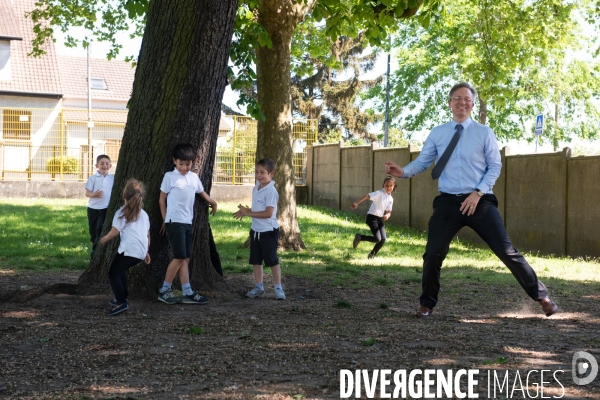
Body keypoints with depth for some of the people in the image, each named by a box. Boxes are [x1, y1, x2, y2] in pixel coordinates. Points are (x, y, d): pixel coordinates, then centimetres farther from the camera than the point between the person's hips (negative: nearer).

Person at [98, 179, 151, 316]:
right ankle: (122, 298, 29)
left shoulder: (121, 213, 1)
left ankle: (122, 302, -15)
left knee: (113, 273, -1)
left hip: (128, 250, -7)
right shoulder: (144, 214, 20)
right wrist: (146, 252, 29)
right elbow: (147, 235, 22)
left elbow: (114, 232, -3)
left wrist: (103, 240, 14)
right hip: (141, 252, 7)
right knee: (120, 270, 26)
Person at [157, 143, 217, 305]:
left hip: (188, 223, 6)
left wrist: (212, 202, 37)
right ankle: (164, 290, -2)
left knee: (185, 258, 5)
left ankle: (187, 293, 5)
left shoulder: (194, 177, 10)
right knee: (180, 257, -12)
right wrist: (165, 220, 2)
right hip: (174, 222, -6)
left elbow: (202, 193, 28)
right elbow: (162, 199, 1)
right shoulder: (169, 177, -4)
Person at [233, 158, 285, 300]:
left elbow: (268, 213, -25)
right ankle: (258, 287, 26)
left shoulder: (271, 191, -18)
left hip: (268, 231, -9)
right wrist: (245, 212, -1)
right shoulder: (255, 189, 9)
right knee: (255, 260, 14)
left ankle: (278, 288, 9)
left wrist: (248, 213, -21)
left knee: (272, 260, -1)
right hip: (255, 230, 9)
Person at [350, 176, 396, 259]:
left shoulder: (391, 199, 8)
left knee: (383, 239, -2)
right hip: (372, 217, -7)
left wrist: (387, 215, -16)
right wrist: (356, 203, -38)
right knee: (377, 239, -17)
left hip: (380, 219, 7)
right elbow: (367, 196, -24)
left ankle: (373, 254, 20)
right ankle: (359, 237, 6)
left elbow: (389, 211, 9)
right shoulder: (379, 193, -14)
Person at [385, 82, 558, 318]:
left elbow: (495, 166, 0)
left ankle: (541, 297, 8)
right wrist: (403, 172, -15)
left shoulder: (484, 133, 1)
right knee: (433, 254, -1)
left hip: (480, 201, -2)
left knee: (506, 250, -4)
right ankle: (427, 304, 21)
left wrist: (478, 193, -12)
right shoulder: (437, 134, 7)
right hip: (447, 202, 2)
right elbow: (422, 161, 6)